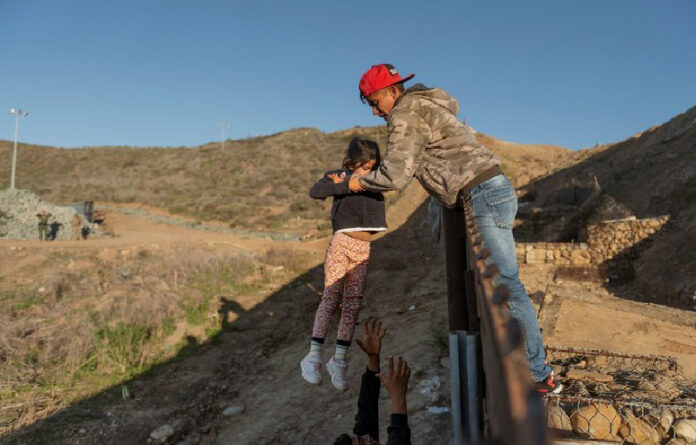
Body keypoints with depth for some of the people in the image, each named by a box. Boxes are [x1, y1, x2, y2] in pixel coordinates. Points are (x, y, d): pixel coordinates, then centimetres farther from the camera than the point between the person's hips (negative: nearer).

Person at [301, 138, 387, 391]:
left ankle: (338, 360, 9)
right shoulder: (337, 176, 2)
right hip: (342, 244, -4)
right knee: (331, 298, -9)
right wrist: (348, 184, -19)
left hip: (366, 249, 4)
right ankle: (313, 357, 0)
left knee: (352, 304, 2)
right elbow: (315, 192, -13)